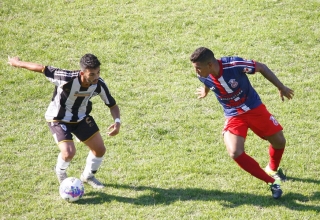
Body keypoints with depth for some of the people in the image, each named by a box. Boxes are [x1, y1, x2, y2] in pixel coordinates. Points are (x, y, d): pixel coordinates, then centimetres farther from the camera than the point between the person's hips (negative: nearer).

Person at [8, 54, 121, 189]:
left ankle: (88, 176, 35)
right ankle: (60, 172, 15)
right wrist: (18, 63, -11)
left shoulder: (99, 85, -24)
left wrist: (117, 121, -31)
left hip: (81, 117, 5)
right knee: (69, 152, -22)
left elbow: (113, 105, -10)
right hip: (59, 119, -5)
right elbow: (41, 68, -26)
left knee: (100, 149, 4)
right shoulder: (67, 78, -38)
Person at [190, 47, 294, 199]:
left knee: (279, 141, 9)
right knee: (235, 153, -21)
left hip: (254, 108, -1)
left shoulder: (234, 65, -32)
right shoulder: (204, 76, -19)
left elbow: (261, 67, -15)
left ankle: (273, 169, 43)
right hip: (233, 116, 1)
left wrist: (281, 87, -7)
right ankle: (272, 182, -7)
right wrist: (205, 91, 31)